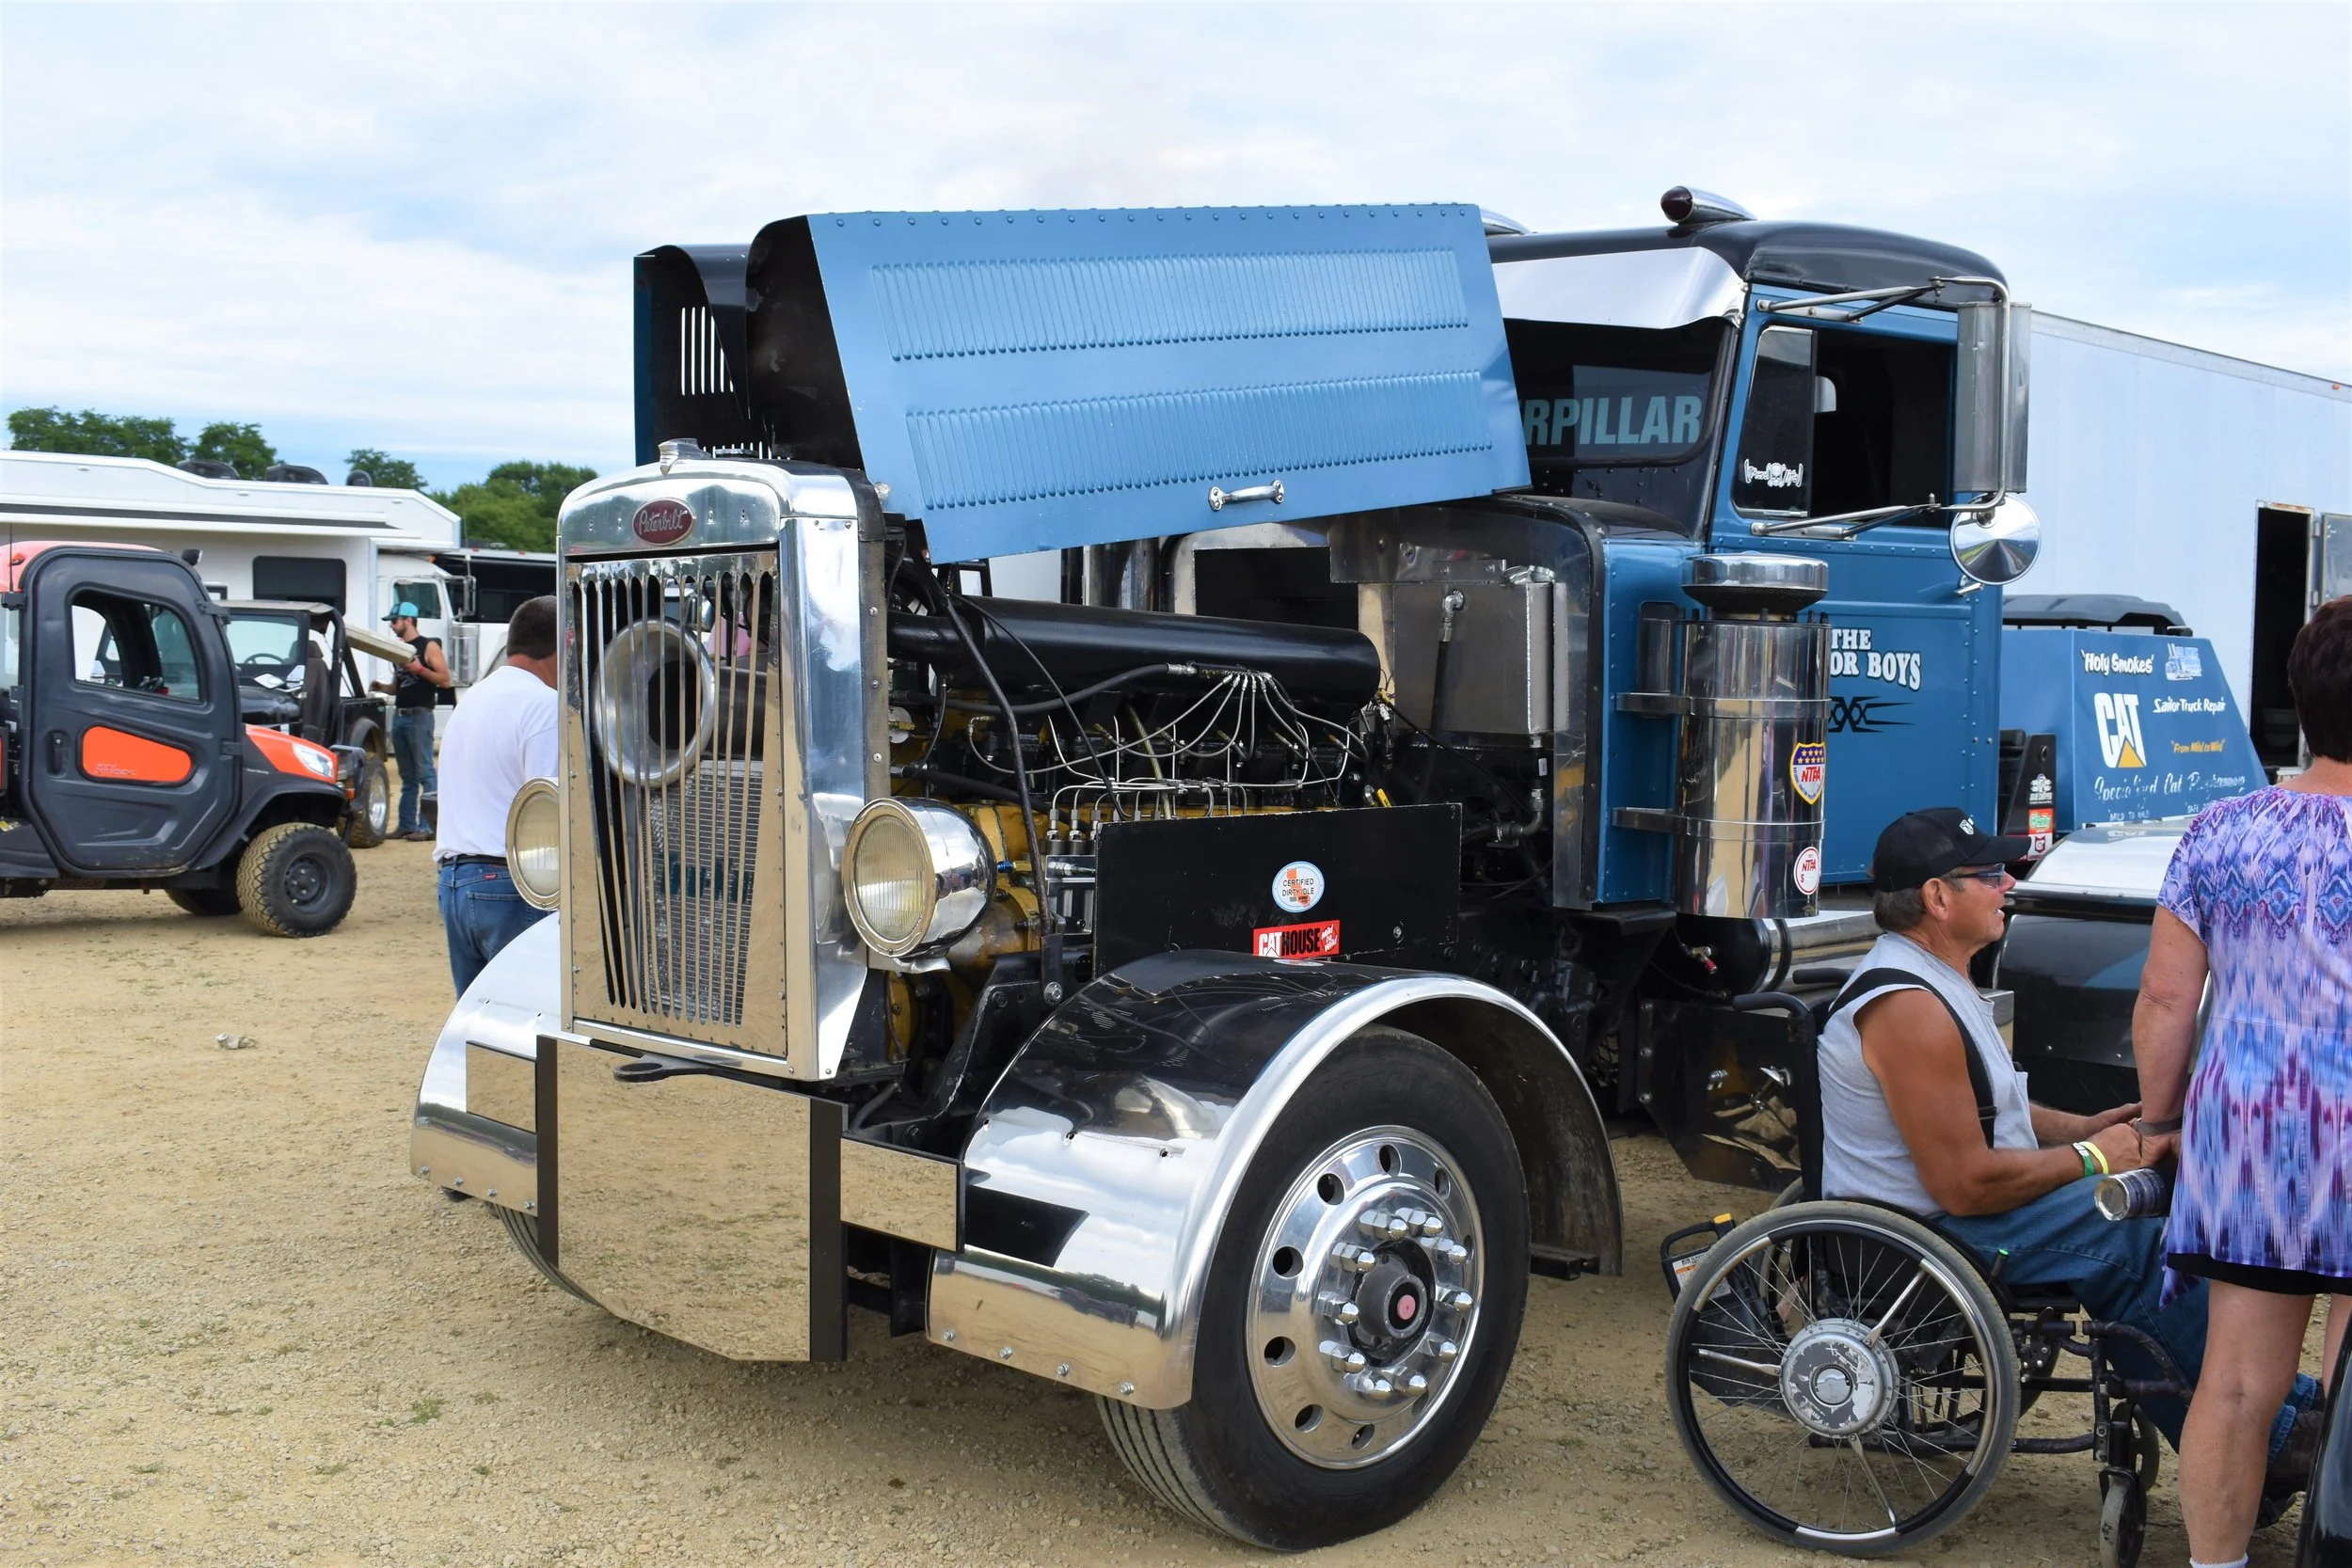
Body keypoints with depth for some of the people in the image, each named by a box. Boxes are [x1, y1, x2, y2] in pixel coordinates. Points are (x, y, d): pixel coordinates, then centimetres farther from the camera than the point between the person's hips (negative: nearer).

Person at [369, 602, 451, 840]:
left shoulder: (428, 646, -3)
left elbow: (445, 680, -10)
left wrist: (420, 669, -18)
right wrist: (381, 686, 4)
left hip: (419, 716, -8)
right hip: (399, 715, 8)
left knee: (425, 773, -9)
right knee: (407, 776, 10)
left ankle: (429, 825, -10)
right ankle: (407, 825, 13)